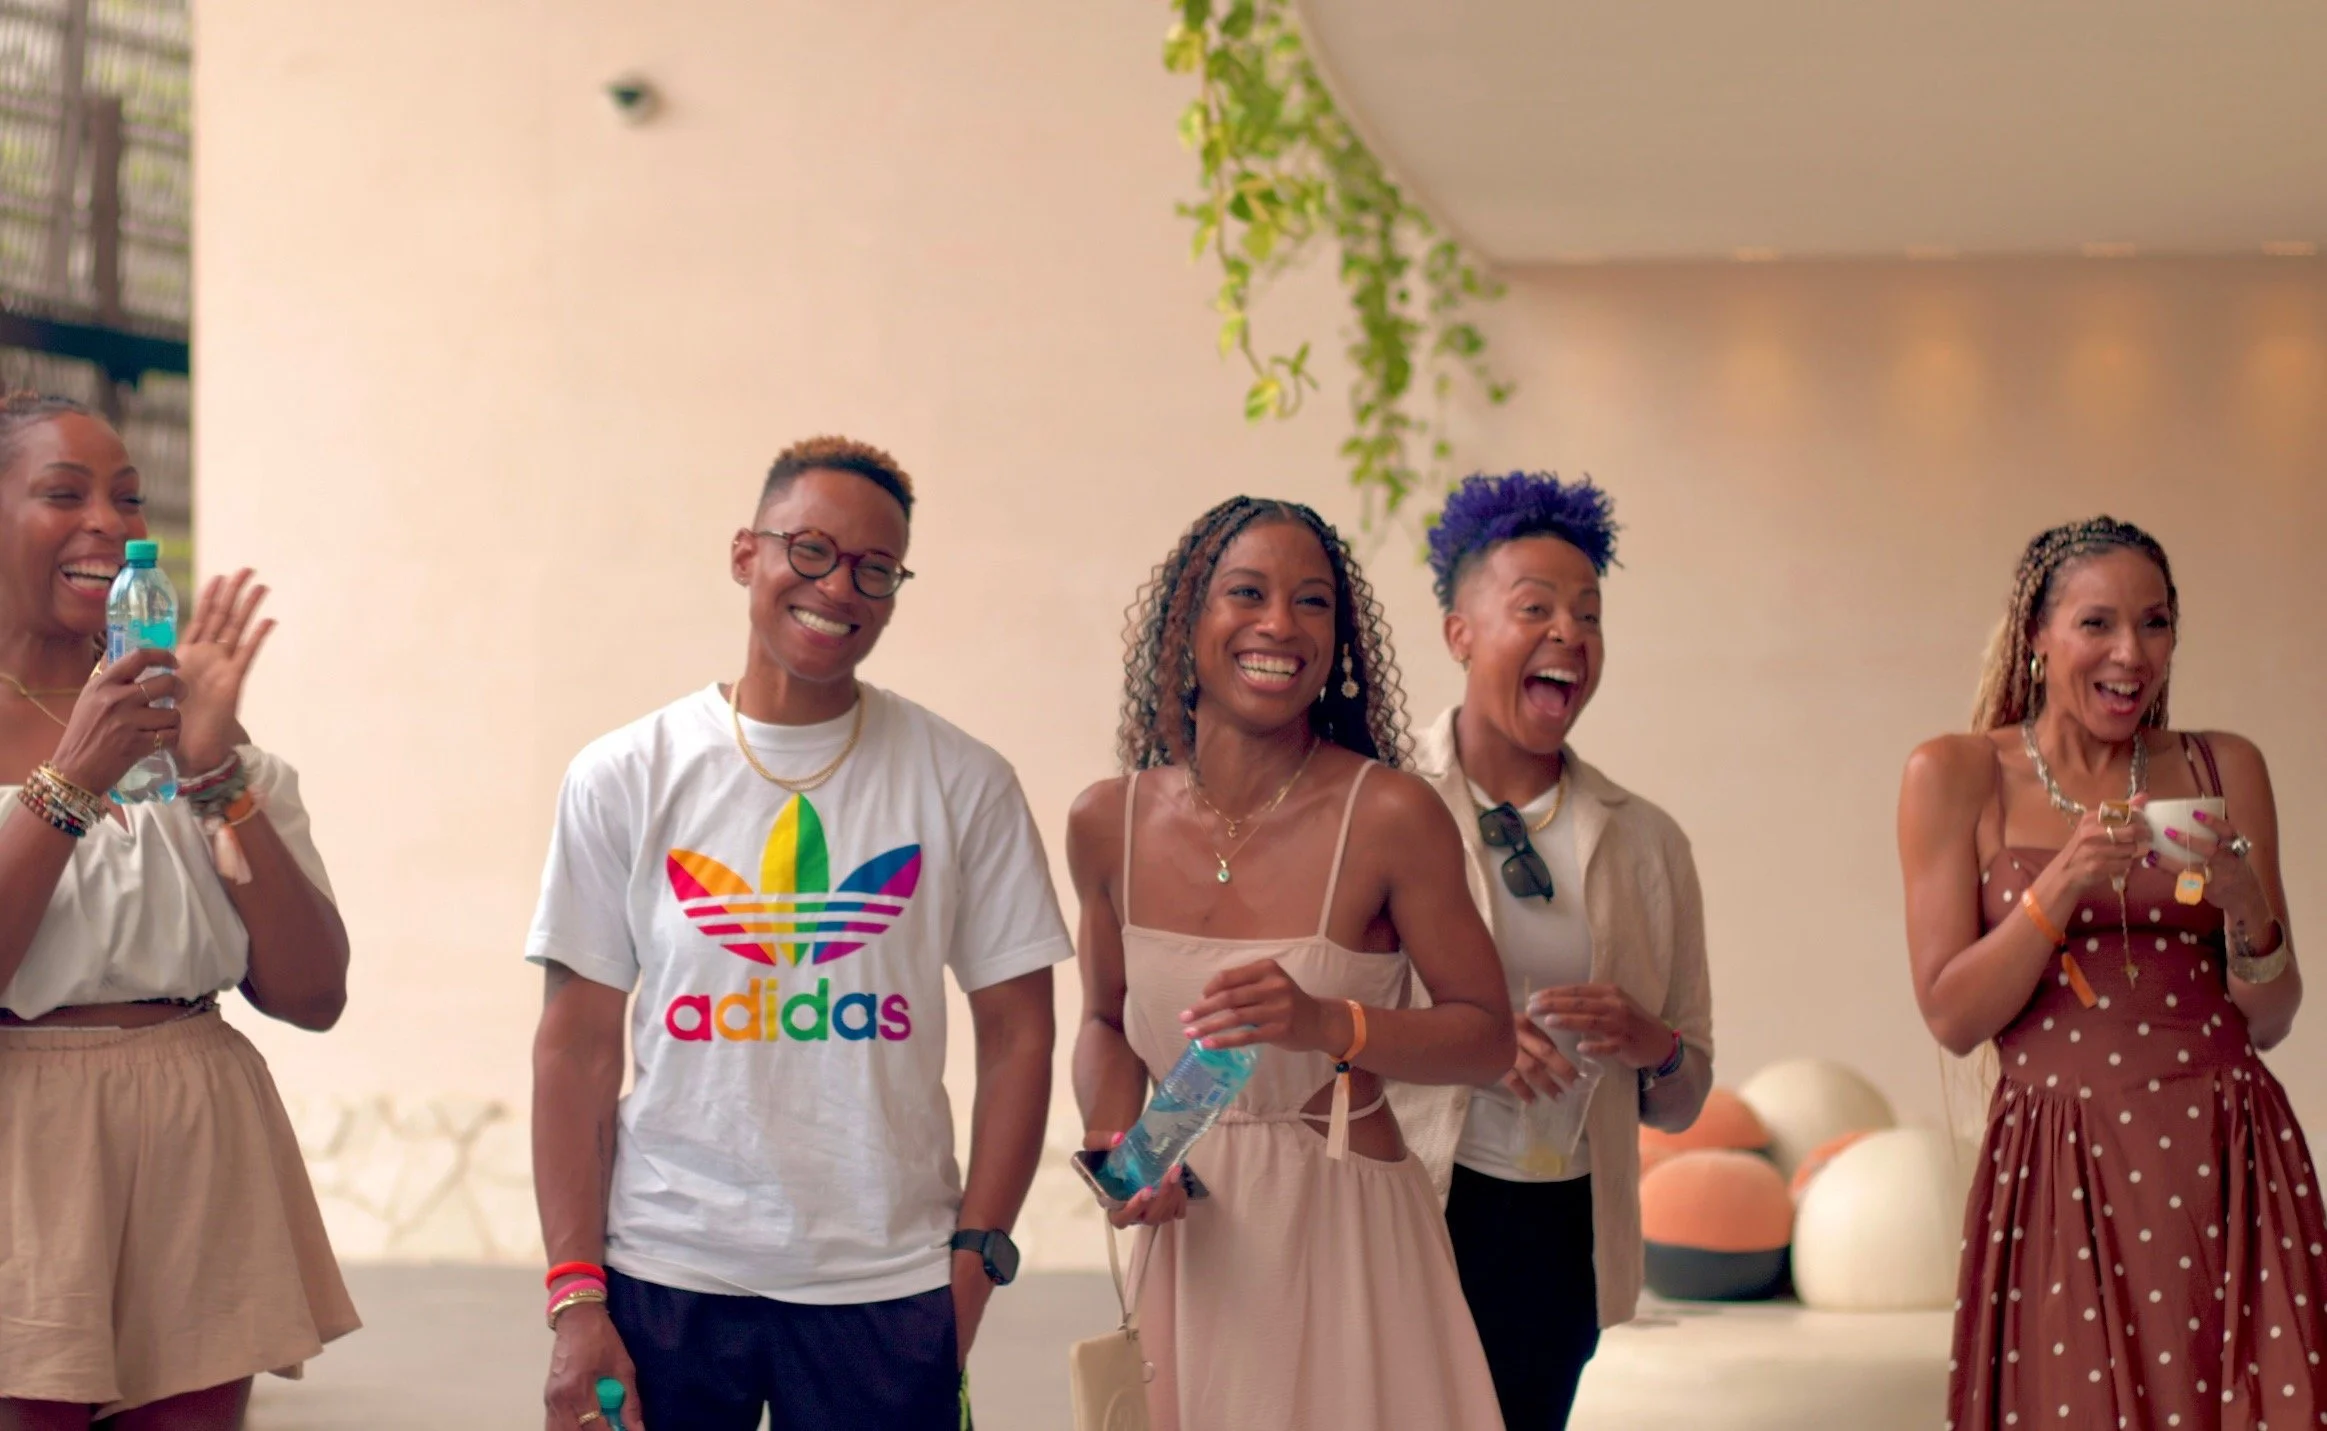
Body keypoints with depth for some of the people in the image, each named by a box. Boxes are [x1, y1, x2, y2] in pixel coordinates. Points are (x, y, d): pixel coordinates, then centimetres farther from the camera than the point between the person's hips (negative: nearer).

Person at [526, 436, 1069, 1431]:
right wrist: (575, 1297, -4)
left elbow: (1016, 1035, 5)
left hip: (886, 1288, 0)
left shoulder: (963, 785, 2)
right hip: (664, 1274, 0)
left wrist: (975, 1255, -4)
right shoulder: (625, 780, 2)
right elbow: (578, 1049, 2)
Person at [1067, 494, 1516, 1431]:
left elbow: (1487, 1036, -7)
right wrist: (1114, 1145, -4)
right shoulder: (1109, 824, 0)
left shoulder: (1390, 817, -13)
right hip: (1190, 1237, 3)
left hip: (1349, 1234, -3)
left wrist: (1327, 1023, -22)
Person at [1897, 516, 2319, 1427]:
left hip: (2228, 1165, 2)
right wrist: (2063, 885, -15)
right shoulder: (1957, 776, 2)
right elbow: (1951, 1018, -4)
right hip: (2060, 1171, -2)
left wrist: (2246, 907, -9)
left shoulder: (2224, 769, 9)